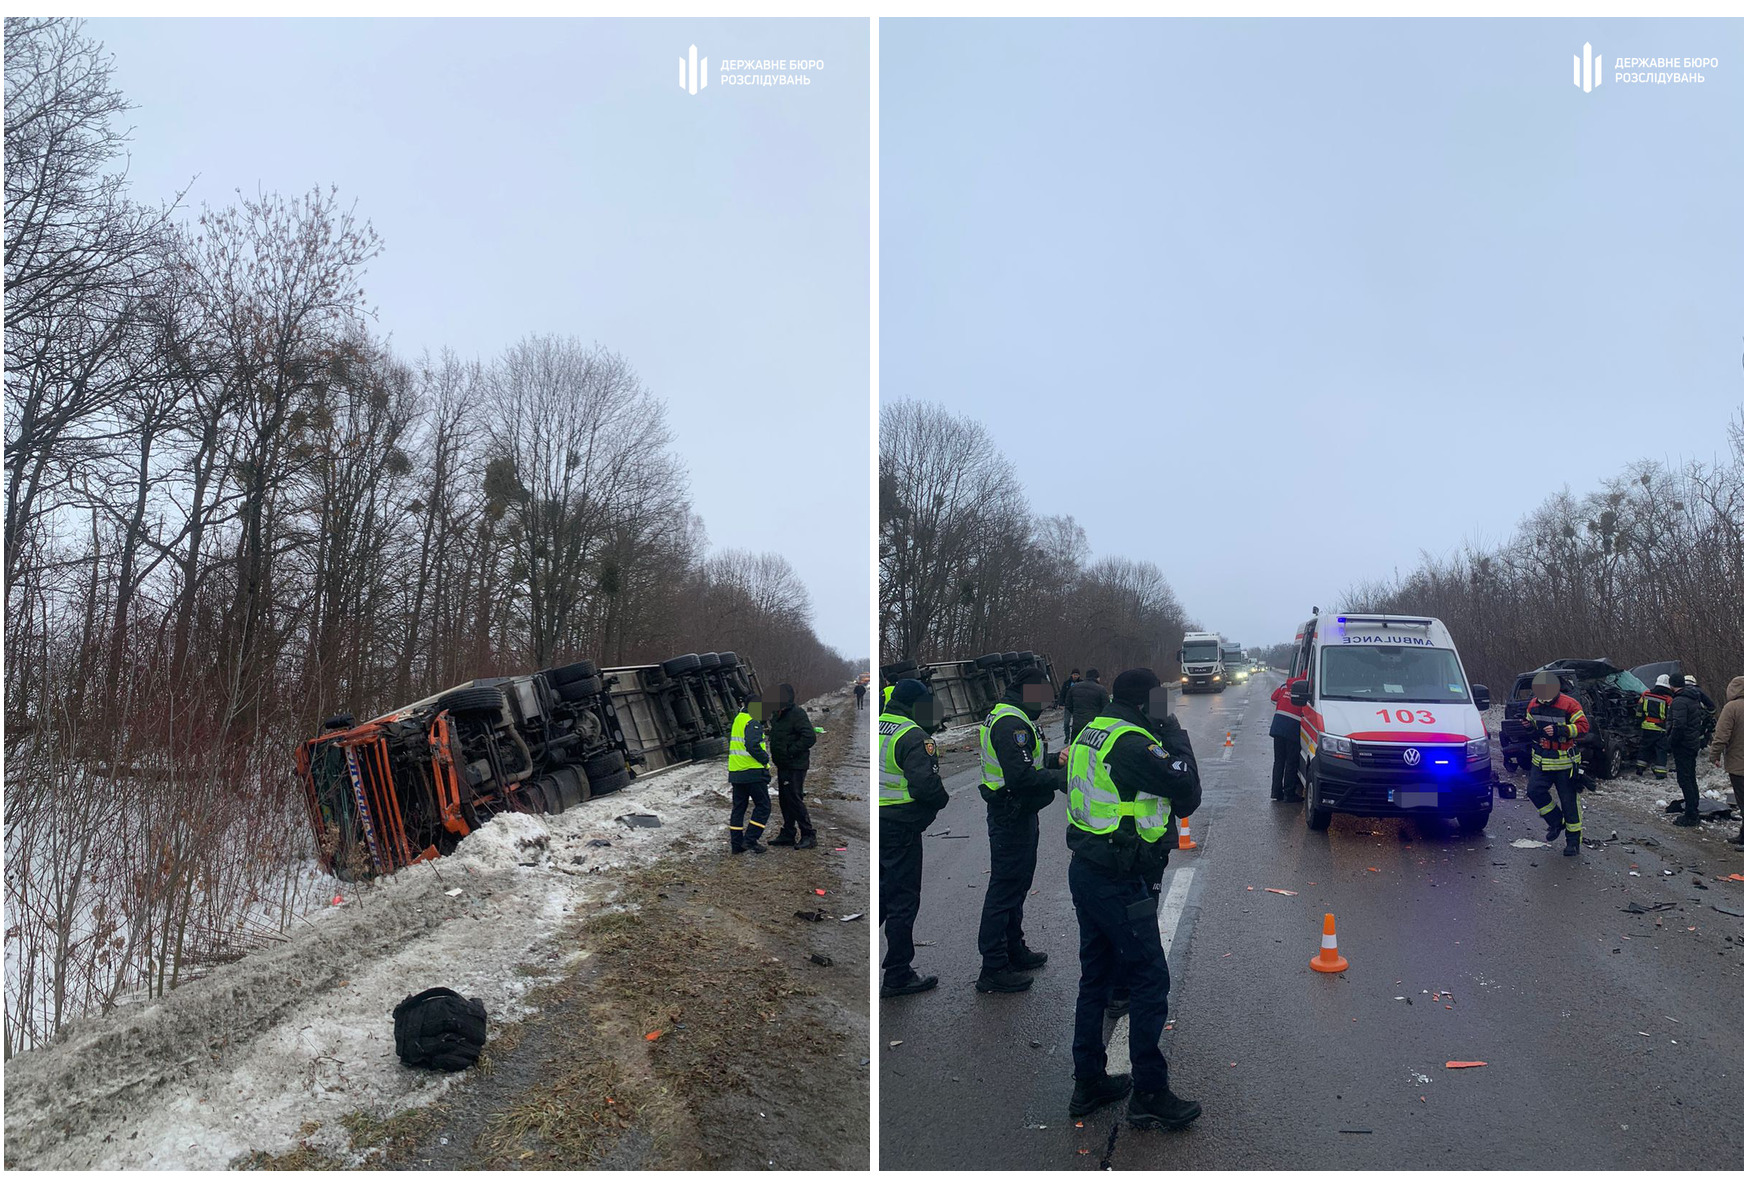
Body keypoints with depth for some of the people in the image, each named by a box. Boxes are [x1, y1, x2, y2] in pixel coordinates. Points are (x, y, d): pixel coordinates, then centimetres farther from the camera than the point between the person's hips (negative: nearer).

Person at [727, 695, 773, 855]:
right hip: (753, 772, -9)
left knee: (738, 807, 12)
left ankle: (736, 843, 14)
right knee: (763, 806, 1)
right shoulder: (753, 723, -14)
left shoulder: (738, 719, 15)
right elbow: (752, 745, -25)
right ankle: (750, 840, -5)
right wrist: (765, 759, -10)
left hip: (736, 772, 9)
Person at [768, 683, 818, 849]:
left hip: (795, 767, -10)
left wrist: (791, 752, -20)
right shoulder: (778, 715, 15)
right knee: (784, 800, 14)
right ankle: (788, 834, 23)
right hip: (783, 766, 10)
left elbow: (810, 737, -24)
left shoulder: (797, 714, -15)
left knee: (794, 799, -9)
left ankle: (808, 836, -3)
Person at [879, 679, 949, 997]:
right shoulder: (913, 737, -15)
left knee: (880, 895, 20)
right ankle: (897, 976, 9)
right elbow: (925, 785, -21)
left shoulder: (875, 728, 9)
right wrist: (944, 799, -2)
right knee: (903, 899, 2)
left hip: (875, 824, 8)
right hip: (900, 827, -8)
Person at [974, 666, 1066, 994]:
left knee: (1018, 881, 21)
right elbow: (1022, 777, -30)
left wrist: (1054, 760, 7)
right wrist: (1060, 779, -21)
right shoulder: (1012, 723, -22)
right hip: (1012, 816, -11)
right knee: (1006, 887, -5)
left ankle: (1014, 950, 36)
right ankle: (993, 969, 1)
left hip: (1018, 815, 11)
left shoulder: (1011, 717, 13)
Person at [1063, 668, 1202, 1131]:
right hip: (1120, 882, -10)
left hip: (1085, 870, 10)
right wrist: (1178, 739, -4)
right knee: (1150, 979, 0)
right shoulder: (1133, 743, -19)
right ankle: (1150, 1096, 6)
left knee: (1096, 976, 16)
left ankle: (1089, 1084, 25)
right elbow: (1188, 792, -15)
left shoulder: (1092, 732, 10)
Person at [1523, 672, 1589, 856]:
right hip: (1541, 760, 5)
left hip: (1564, 762, -5)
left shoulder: (1569, 705, -12)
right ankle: (1556, 821, 13)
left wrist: (1560, 730, -28)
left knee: (1569, 801, 1)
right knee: (1535, 791, -11)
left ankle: (1573, 840, 11)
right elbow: (1530, 725, 19)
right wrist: (1528, 726, -6)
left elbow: (1583, 727, -15)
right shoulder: (1533, 705, 5)